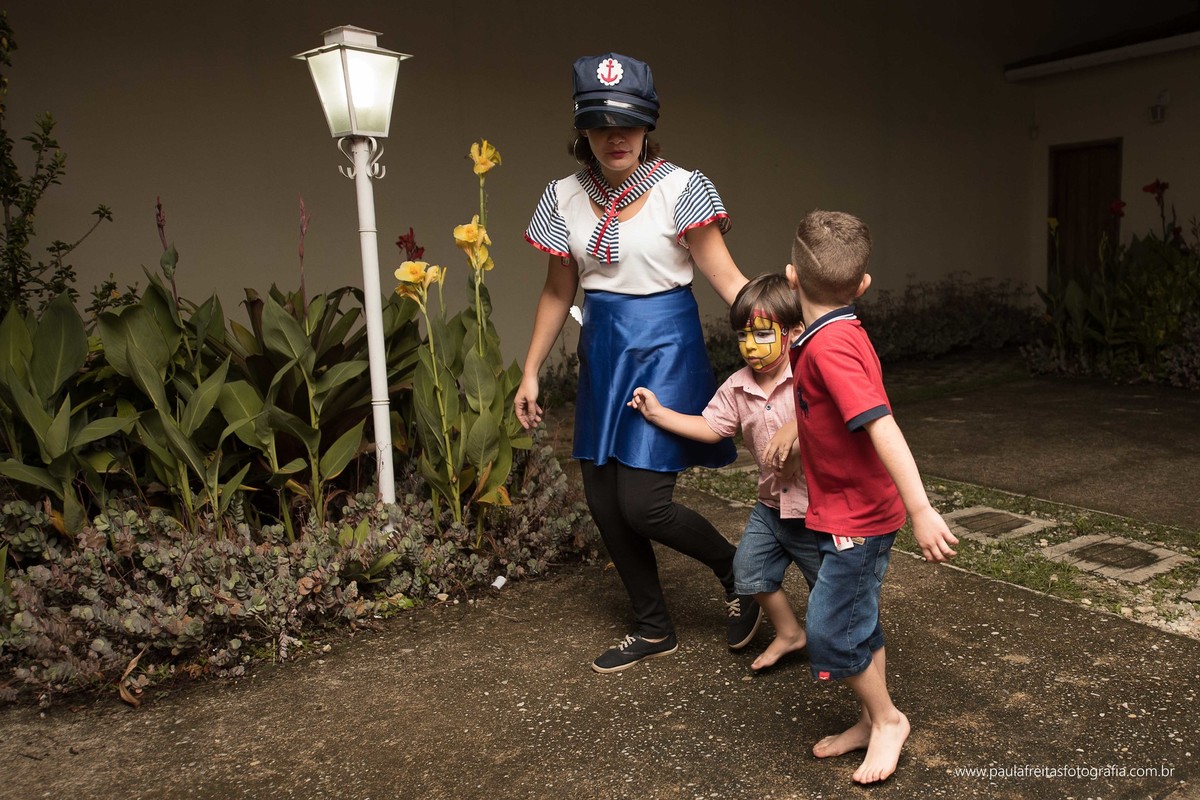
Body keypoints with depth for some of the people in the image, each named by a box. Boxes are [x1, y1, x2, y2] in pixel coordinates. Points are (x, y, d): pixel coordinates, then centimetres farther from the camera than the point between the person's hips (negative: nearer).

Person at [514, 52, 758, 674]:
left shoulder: (679, 189, -9)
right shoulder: (566, 198, 5)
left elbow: (725, 277, -12)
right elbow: (558, 292, 11)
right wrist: (530, 374, 12)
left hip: (664, 349, -5)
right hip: (602, 351, 6)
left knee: (643, 504, -11)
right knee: (604, 504, 8)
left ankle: (738, 574, 20)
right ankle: (653, 629, 28)